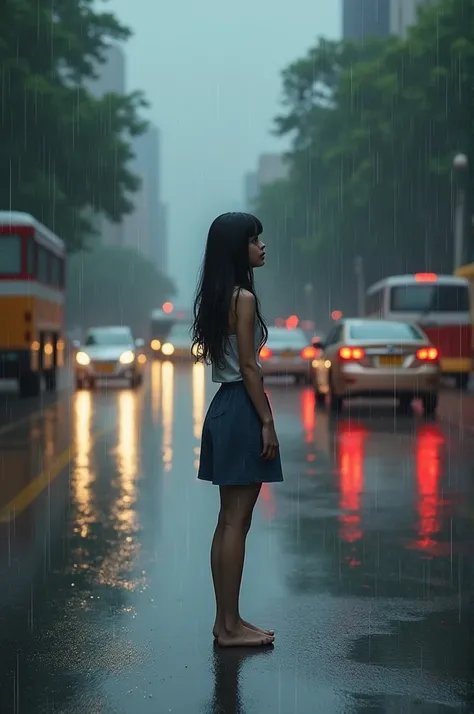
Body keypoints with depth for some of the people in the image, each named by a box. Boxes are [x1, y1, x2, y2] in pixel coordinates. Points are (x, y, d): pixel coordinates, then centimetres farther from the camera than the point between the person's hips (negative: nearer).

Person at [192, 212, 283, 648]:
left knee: (229, 520, 12)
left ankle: (225, 620, 17)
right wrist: (268, 422, -14)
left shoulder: (219, 297, 13)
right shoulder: (244, 298, -15)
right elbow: (248, 367, -17)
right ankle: (230, 626, 0)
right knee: (237, 521, -5)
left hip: (224, 407, 10)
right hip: (242, 412, -10)